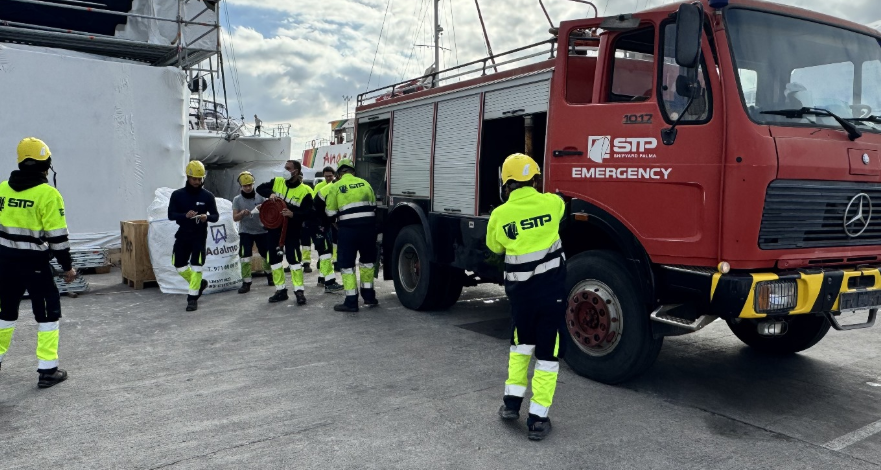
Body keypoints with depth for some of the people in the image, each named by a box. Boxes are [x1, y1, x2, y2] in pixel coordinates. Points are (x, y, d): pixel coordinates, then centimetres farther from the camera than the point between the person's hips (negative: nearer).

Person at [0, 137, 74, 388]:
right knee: (48, 312, 4)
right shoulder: (48, 194, -14)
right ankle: (47, 370, 3)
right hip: (34, 262, -6)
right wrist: (67, 266, -6)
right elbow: (57, 236, -15)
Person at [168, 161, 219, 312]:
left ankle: (192, 298, -1)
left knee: (196, 266, -9)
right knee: (179, 264, 10)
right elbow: (171, 215, -5)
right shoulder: (177, 195, -2)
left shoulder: (207, 196, -4)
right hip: (182, 234, 3)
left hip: (199, 236, -3)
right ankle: (199, 283, 33)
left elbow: (216, 216, -1)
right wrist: (185, 215, -24)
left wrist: (207, 217, -24)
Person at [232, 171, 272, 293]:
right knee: (245, 258, -9)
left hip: (261, 231, 1)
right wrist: (242, 213, -27)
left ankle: (270, 275, 34)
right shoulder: (237, 199, -2)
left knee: (267, 255, 10)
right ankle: (246, 283, -2)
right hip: (245, 232, -1)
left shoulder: (260, 197, -2)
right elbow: (235, 218, -7)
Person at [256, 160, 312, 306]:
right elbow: (260, 188, 5)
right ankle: (281, 290, 18)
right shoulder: (277, 182, 1)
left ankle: (299, 291, -1)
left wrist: (293, 214, -32)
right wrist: (270, 194, -16)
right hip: (274, 227, 5)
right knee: (274, 258, 8)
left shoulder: (305, 191, -13)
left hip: (292, 229, -5)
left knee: (294, 258, -10)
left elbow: (308, 213, -15)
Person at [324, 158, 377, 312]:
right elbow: (373, 206, 13)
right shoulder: (364, 183, 9)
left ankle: (351, 301, 5)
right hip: (368, 226, 3)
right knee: (368, 260, 20)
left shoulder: (335, 187, 1)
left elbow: (330, 213, 1)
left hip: (348, 229, -3)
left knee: (347, 264, 5)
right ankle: (368, 295, 26)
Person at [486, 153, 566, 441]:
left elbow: (495, 247, 12)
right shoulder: (551, 203, -6)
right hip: (551, 287, -1)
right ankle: (537, 419, 7)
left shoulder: (500, 215, -7)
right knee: (547, 352, 5)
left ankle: (512, 402, 26)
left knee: (520, 344, 23)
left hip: (520, 289, 1)